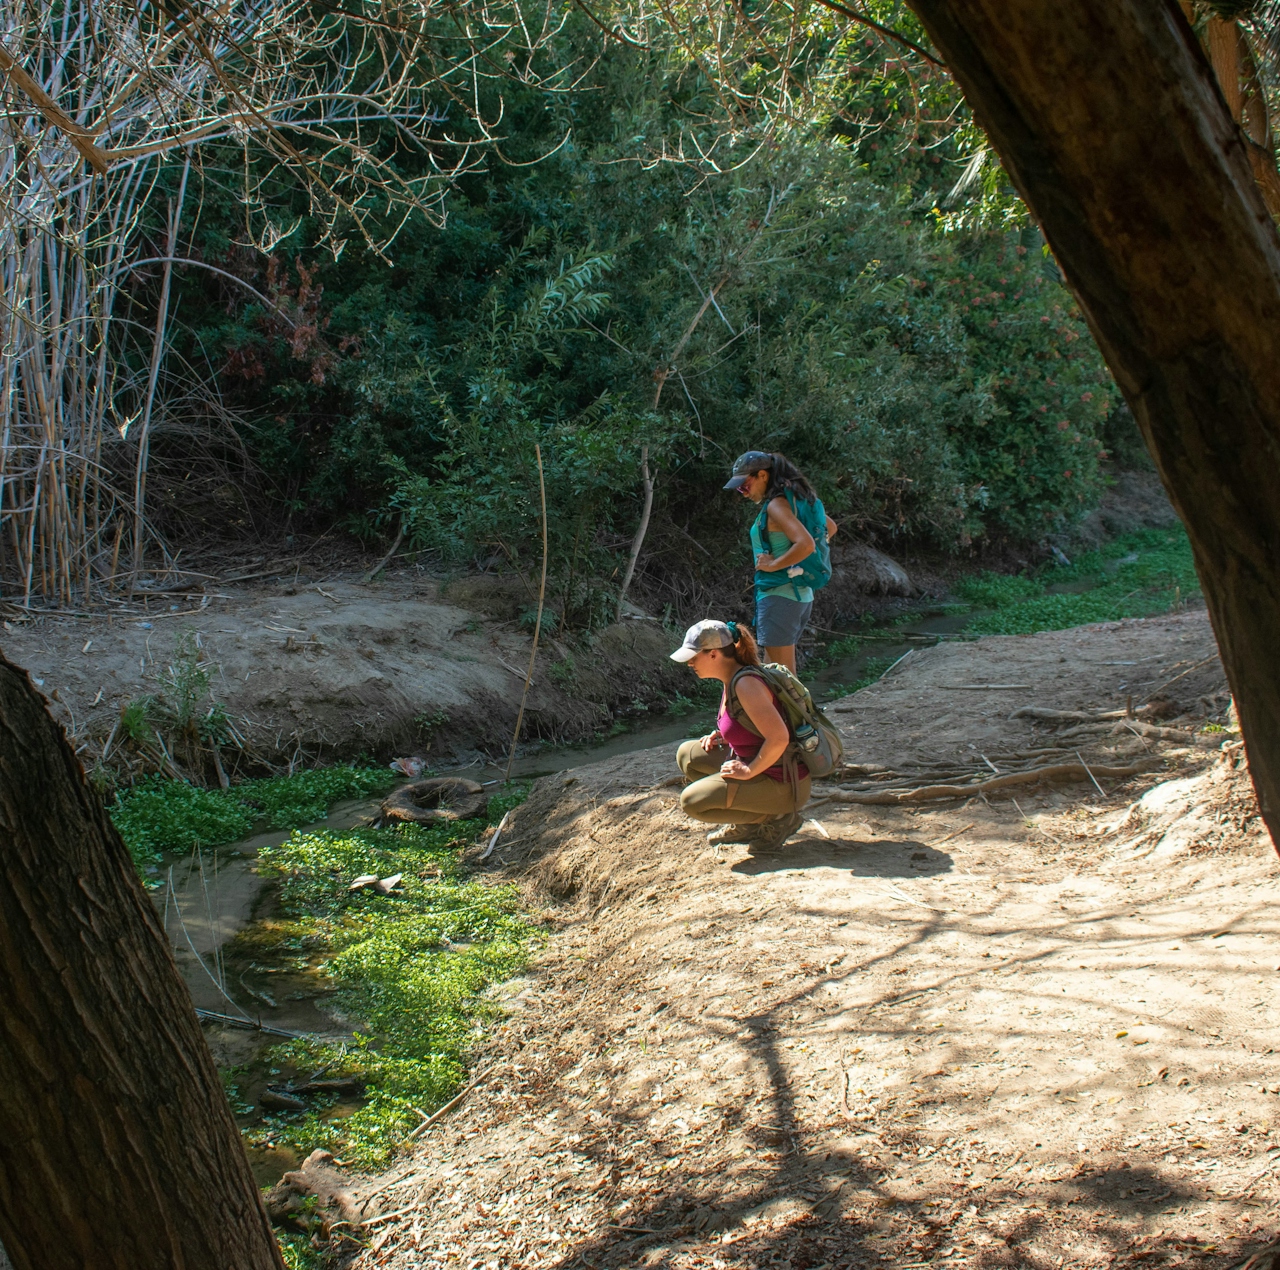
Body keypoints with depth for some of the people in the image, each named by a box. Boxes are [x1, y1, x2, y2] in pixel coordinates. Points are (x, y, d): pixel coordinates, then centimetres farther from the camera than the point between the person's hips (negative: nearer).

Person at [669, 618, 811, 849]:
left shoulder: (746, 683, -23)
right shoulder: (732, 679, 6)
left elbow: (778, 737, -30)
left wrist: (749, 771, -19)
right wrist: (722, 739, 6)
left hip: (782, 785, -10)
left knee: (692, 801, -14)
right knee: (688, 754, 12)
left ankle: (776, 817, -3)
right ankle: (748, 824, 12)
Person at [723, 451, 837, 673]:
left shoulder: (777, 505, -16)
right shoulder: (797, 499, 11)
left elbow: (806, 544, -30)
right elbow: (830, 527, 27)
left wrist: (773, 565, -17)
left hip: (779, 596, -10)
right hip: (802, 596, 10)